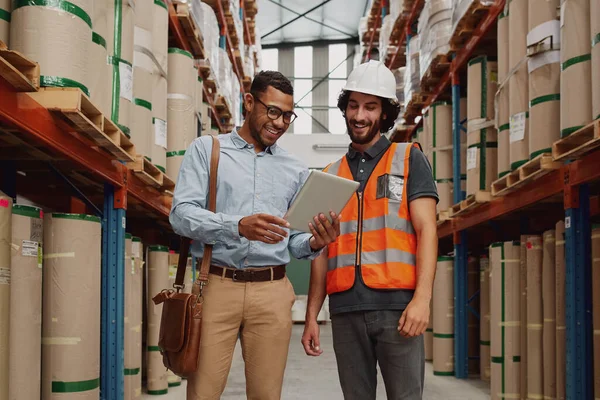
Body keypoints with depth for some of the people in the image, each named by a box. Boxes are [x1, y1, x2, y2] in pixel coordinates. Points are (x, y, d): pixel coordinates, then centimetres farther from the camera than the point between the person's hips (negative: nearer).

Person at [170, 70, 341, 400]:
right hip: (216, 285, -2)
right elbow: (181, 214, -6)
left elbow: (293, 242, 16)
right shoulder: (206, 149, 7)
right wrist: (238, 226, -22)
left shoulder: (295, 171, 15)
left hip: (271, 291, 3)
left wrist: (314, 243, -9)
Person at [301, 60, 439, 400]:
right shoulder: (331, 176, 17)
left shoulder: (409, 159, 7)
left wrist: (422, 298, -14)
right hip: (346, 310, 3)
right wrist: (312, 315, 10)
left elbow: (426, 229, -2)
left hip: (397, 305, -3)